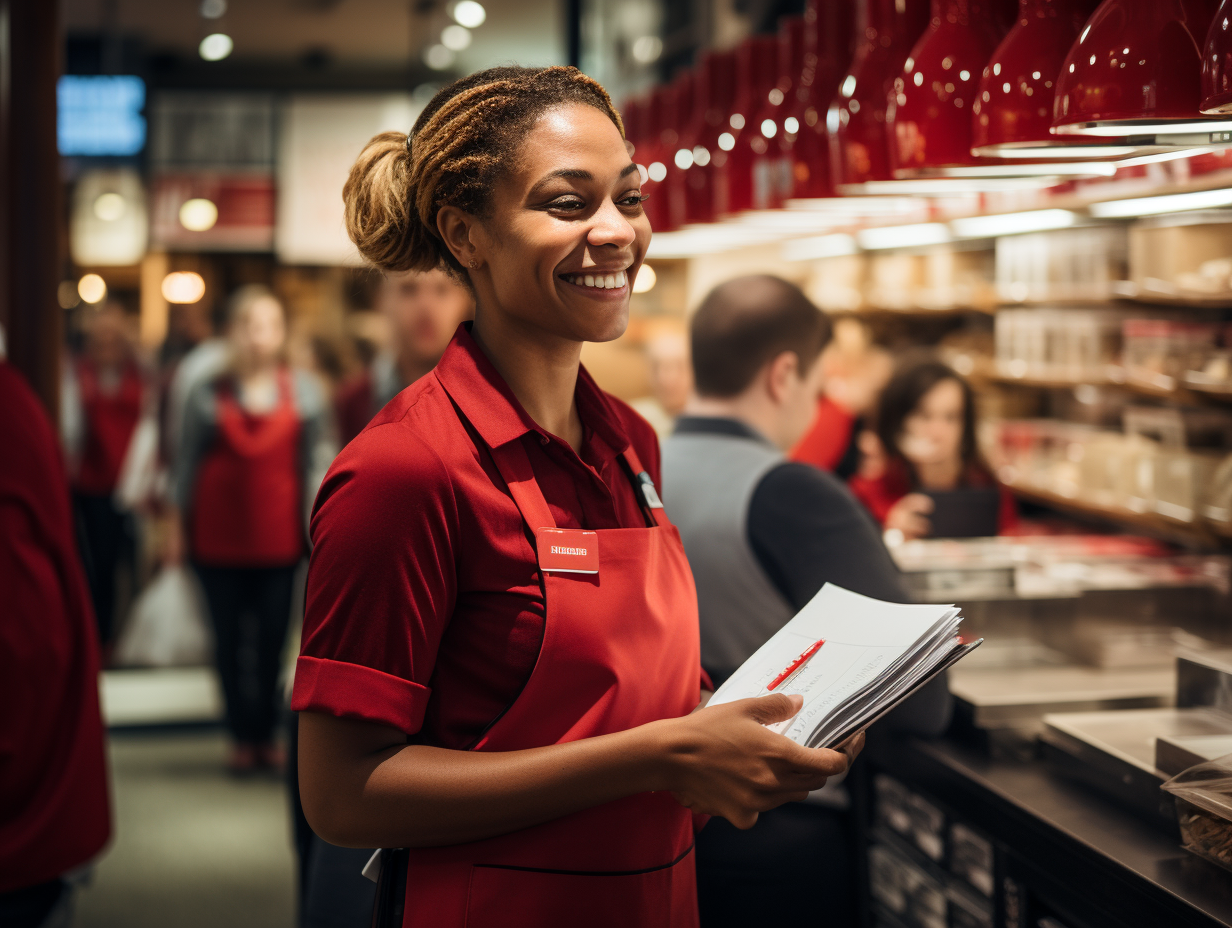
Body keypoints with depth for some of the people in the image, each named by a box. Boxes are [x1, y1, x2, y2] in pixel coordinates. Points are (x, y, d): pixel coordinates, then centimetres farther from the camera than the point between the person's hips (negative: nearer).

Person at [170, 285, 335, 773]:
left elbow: (318, 461, 2)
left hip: (278, 536, 0)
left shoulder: (305, 391, 3)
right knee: (230, 638, 3)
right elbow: (187, 463, 4)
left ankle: (265, 733, 14)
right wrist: (177, 527, 3)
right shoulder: (208, 394, 1)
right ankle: (242, 736, 12)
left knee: (273, 638, 3)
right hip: (219, 536, 0)